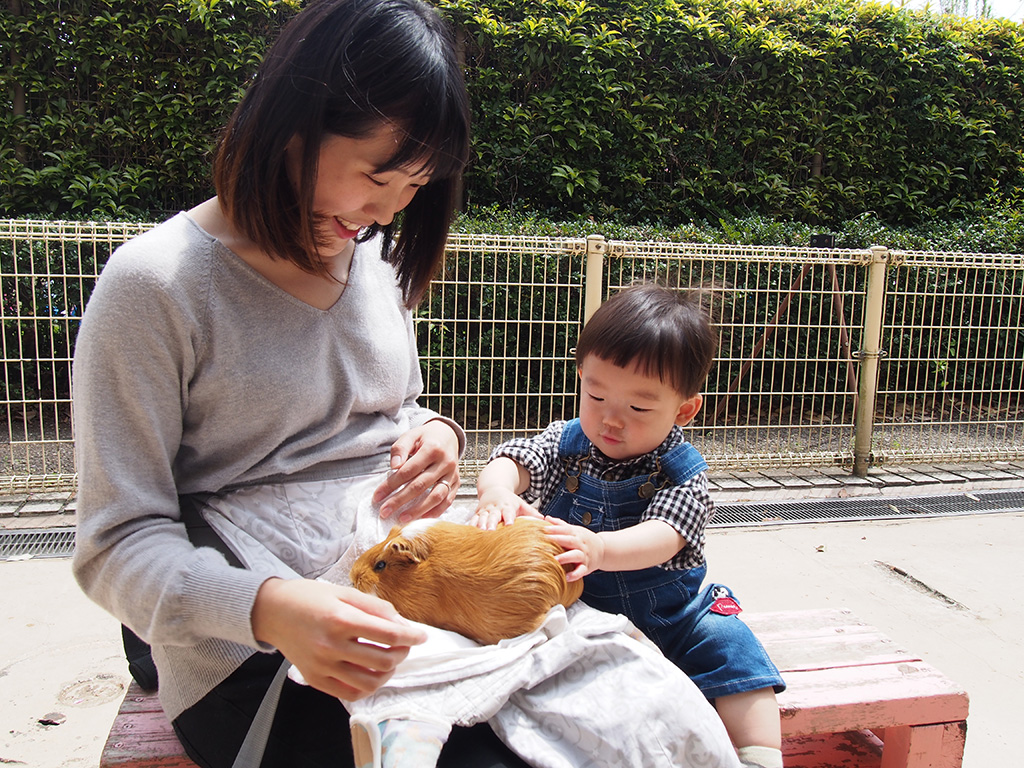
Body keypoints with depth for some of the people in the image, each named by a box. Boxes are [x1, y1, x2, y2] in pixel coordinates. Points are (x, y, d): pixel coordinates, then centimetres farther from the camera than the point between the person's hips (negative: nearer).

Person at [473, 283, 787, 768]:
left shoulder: (682, 472, -14)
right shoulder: (565, 443, -5)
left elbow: (663, 536, -30)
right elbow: (511, 460, -20)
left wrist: (598, 548, -52)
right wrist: (497, 493, -47)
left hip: (666, 611, -1)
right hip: (570, 605, 1)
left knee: (725, 641, -21)